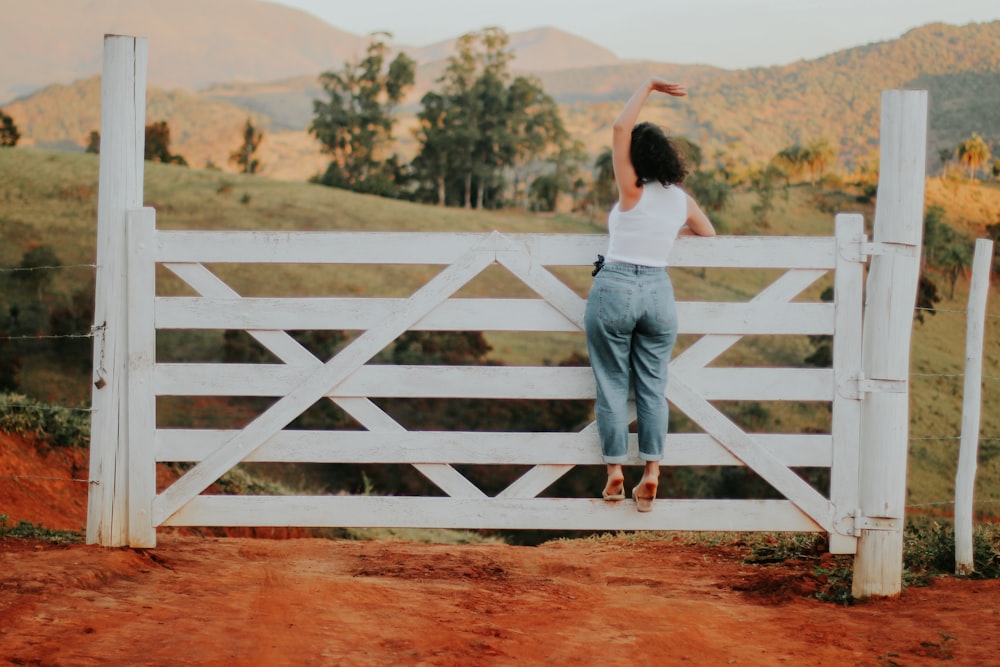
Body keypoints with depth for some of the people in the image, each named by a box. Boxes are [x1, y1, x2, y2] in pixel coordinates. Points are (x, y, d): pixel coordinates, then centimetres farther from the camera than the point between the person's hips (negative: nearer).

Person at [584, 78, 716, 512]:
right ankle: (651, 473, 2)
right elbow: (709, 236, 21)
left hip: (614, 289, -4)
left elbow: (620, 128, -15)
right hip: (658, 293, 4)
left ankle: (615, 474, 5)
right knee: (653, 387, 8)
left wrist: (648, 89, -7)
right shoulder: (681, 200, 3)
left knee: (612, 385, 4)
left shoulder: (633, 193, -10)